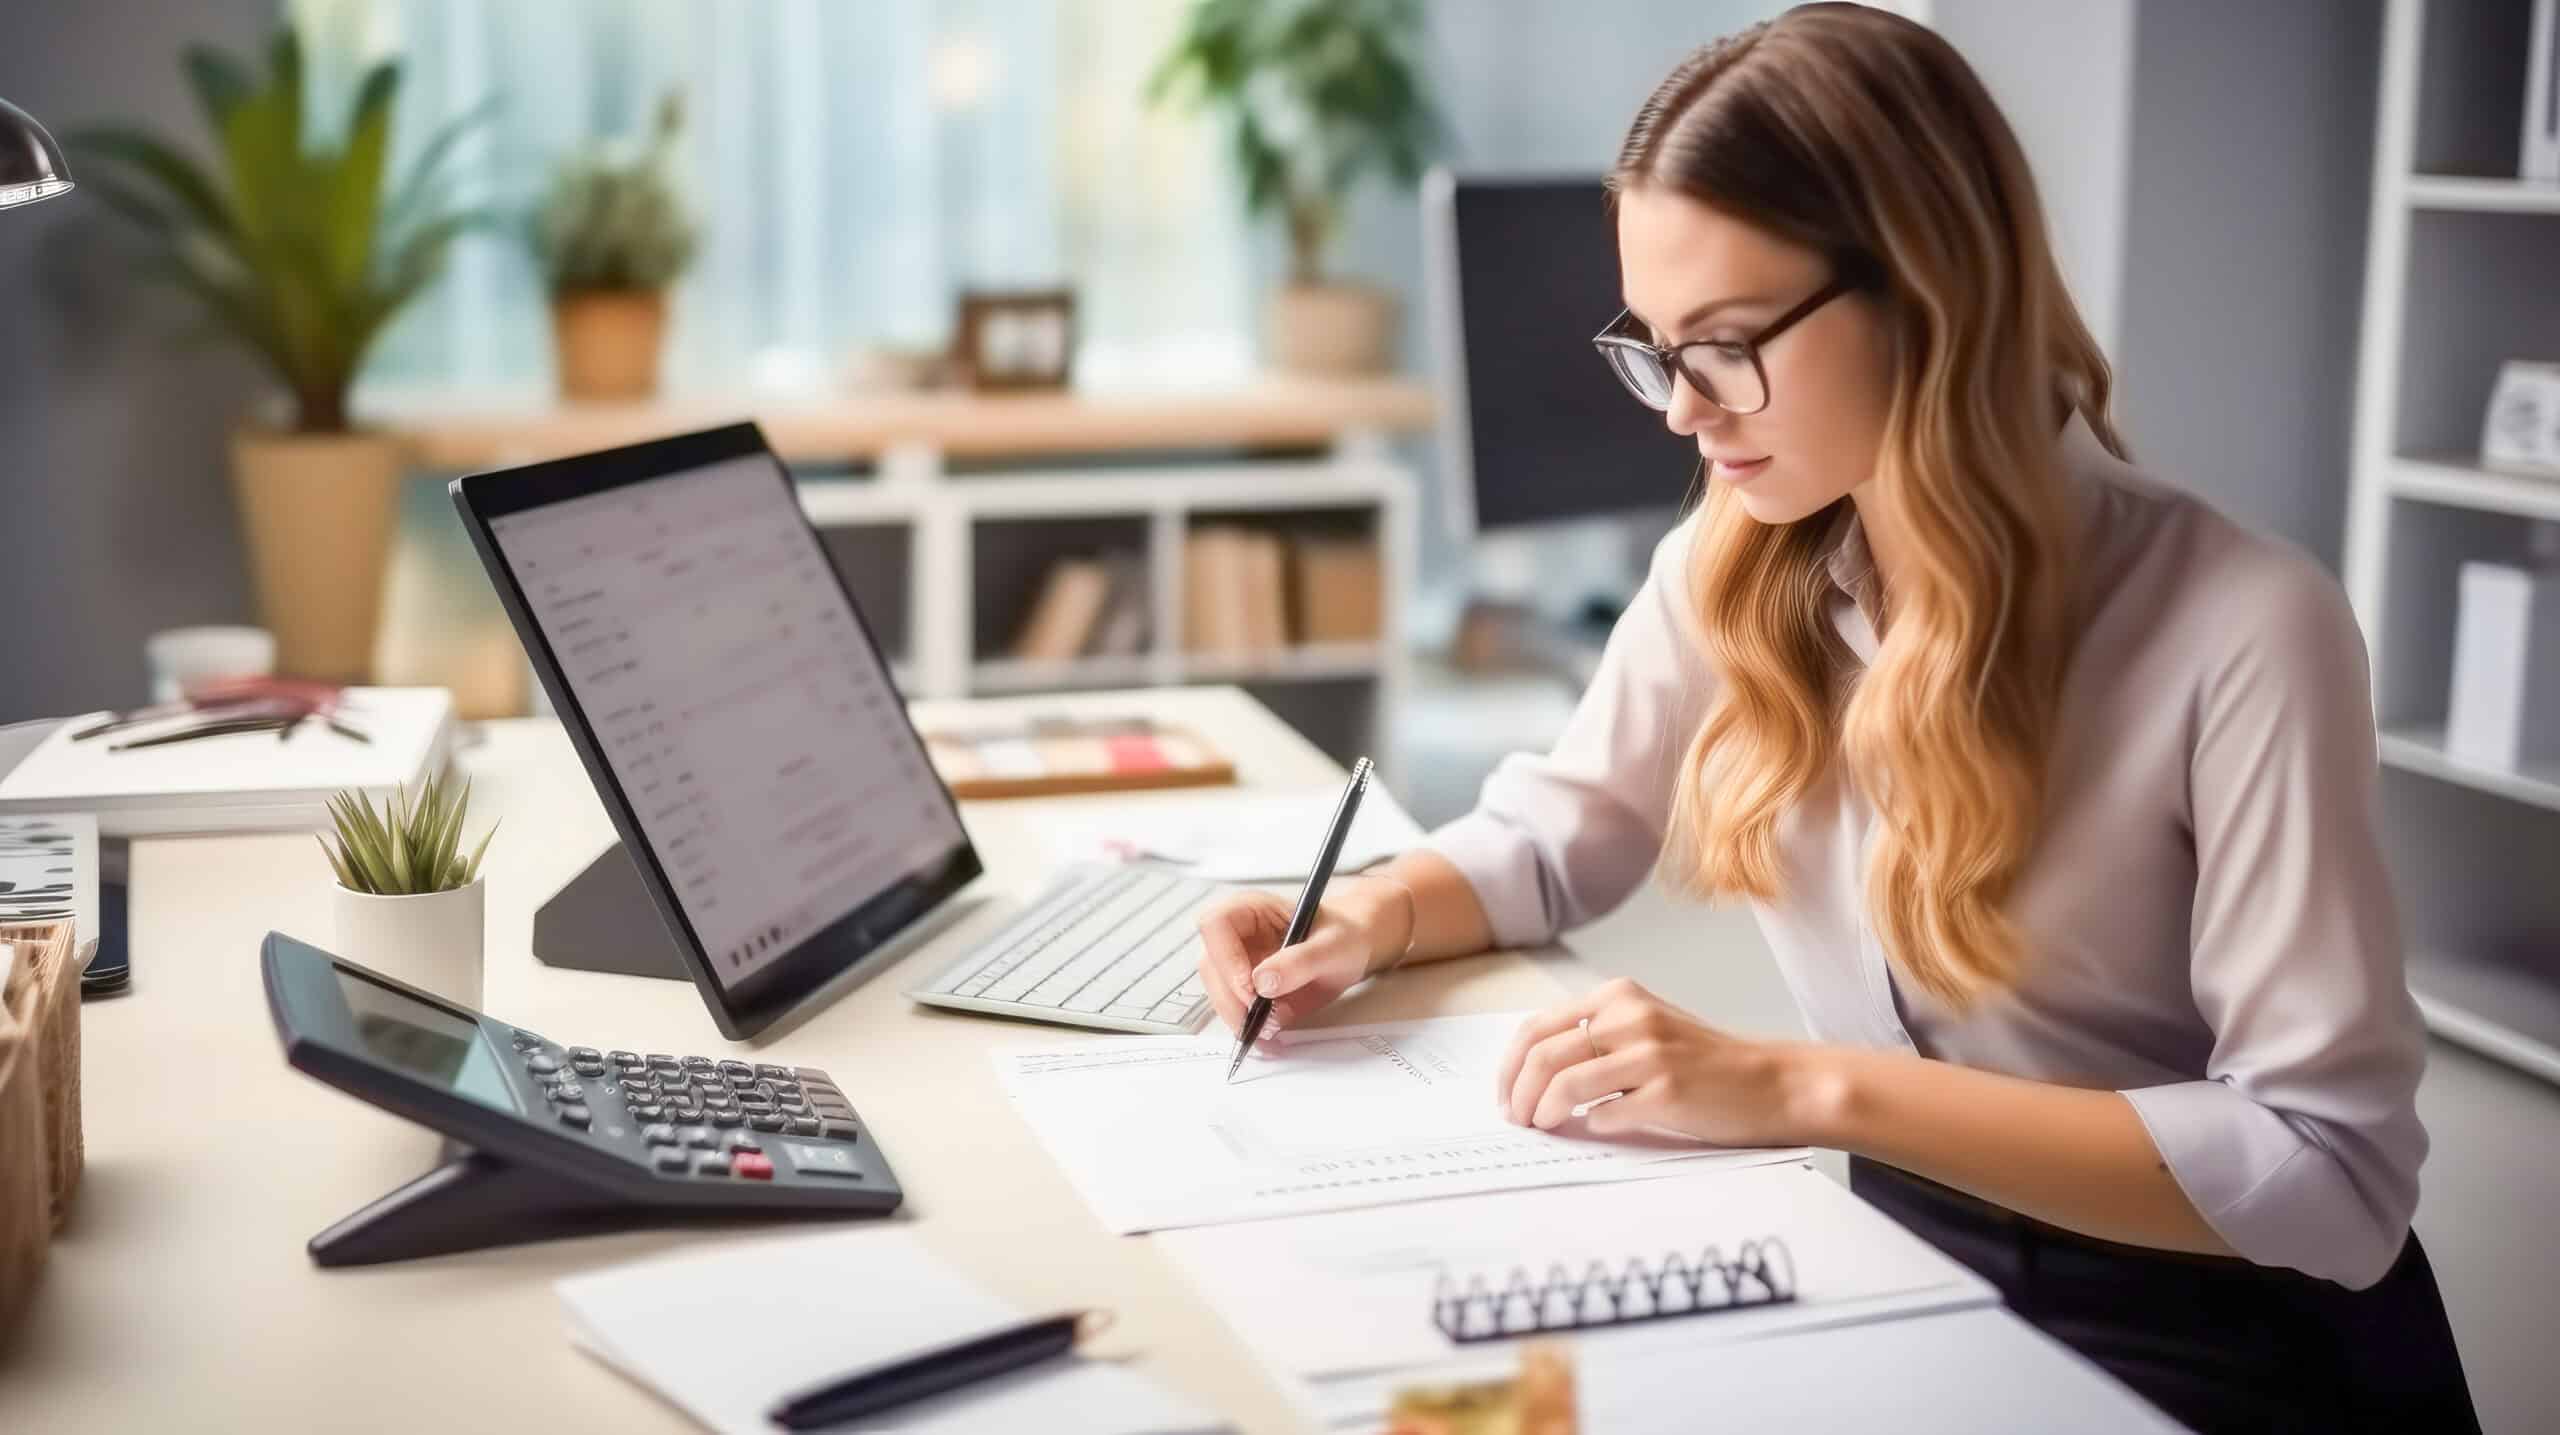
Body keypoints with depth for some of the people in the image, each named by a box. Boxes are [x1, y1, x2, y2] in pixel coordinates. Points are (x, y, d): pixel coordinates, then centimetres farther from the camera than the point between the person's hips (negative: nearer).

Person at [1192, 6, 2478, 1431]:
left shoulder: (2242, 633, -22)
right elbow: (1555, 834, 13)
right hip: (1910, 1272, 5)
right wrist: (1374, 916, -9)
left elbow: (2331, 1168, -24)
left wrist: (1805, 1089, -29)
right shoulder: (1732, 568, -4)